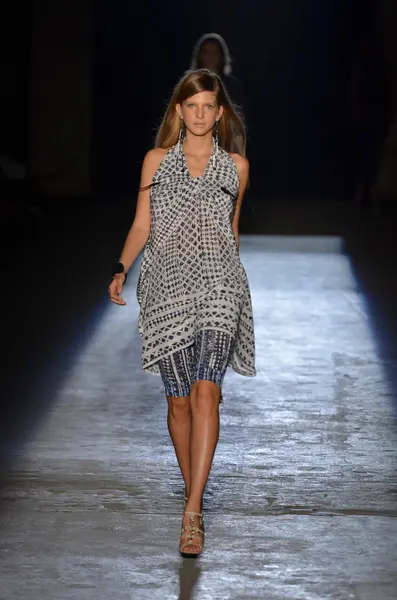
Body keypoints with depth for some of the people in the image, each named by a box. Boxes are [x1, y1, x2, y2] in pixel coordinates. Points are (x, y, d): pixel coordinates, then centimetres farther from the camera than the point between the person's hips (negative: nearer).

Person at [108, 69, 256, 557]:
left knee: (205, 394, -16)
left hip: (218, 287, -1)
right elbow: (141, 226, 8)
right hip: (167, 285, 1)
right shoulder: (157, 160, 9)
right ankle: (192, 487, 25)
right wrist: (121, 270, -6)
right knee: (179, 400, 4)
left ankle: (192, 513, -19)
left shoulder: (236, 166, 9)